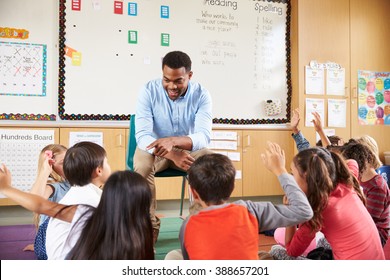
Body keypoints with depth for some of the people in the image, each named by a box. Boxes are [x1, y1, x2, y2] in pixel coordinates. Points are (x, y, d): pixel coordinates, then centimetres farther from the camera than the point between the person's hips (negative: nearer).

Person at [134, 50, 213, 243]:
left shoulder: (201, 95, -15)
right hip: (154, 148, -1)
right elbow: (142, 136, -27)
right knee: (142, 167, -33)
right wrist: (173, 155, -45)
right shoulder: (149, 91, -19)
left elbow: (204, 136, -26)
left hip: (188, 148, 1)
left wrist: (174, 141, -47)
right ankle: (149, 225, -16)